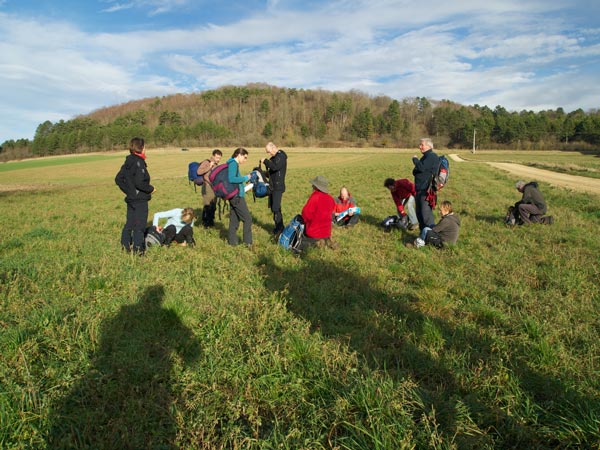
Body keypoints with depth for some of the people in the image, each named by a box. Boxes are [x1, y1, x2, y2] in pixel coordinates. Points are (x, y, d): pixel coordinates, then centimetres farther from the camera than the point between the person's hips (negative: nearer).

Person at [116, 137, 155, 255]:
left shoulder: (127, 162, 8)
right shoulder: (139, 162, -18)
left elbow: (118, 179, 13)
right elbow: (139, 182, -25)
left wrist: (128, 190, 15)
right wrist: (151, 189, -10)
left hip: (131, 198, 8)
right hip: (140, 199, -8)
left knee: (129, 223, 17)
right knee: (140, 225, -2)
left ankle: (125, 246, 26)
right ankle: (137, 249, 1)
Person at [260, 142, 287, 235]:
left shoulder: (281, 156, -12)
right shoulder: (274, 157, 16)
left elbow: (275, 167, -28)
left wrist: (265, 161, -16)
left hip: (278, 186, -9)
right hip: (272, 186, 9)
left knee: (276, 208, -10)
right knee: (273, 207, 11)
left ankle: (279, 228, -2)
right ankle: (278, 227, 20)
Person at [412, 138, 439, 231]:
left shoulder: (432, 156, -10)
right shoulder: (425, 156, 19)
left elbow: (422, 167, -22)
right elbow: (415, 172, 22)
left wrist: (415, 159, -6)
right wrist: (415, 171, 0)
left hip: (426, 190, -10)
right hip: (419, 189, 10)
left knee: (426, 213, -11)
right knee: (419, 213, 15)